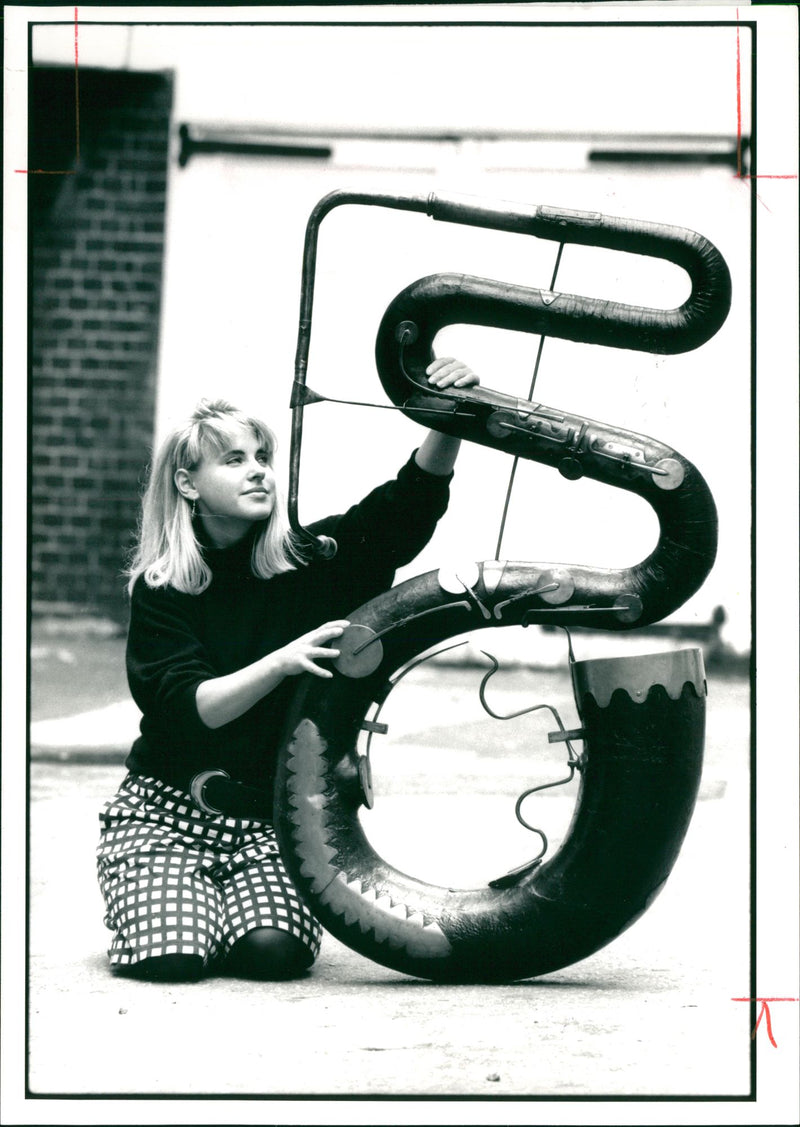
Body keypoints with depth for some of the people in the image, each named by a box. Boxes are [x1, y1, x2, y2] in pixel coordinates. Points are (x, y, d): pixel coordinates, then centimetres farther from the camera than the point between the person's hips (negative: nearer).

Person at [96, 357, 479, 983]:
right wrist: (283, 661, -34)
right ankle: (159, 903, 13)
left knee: (275, 949, -24)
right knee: (172, 958, -23)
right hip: (168, 808, -2)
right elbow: (190, 707, -18)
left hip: (274, 818, 2)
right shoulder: (161, 589, -5)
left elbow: (411, 501, -13)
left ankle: (223, 901, 12)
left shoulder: (309, 561, 0)